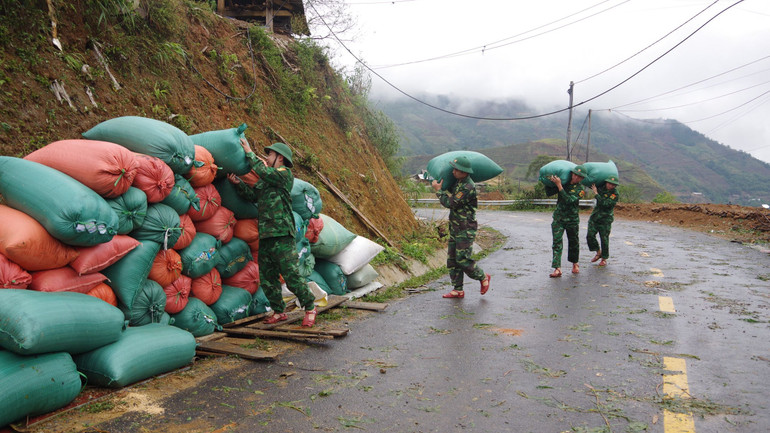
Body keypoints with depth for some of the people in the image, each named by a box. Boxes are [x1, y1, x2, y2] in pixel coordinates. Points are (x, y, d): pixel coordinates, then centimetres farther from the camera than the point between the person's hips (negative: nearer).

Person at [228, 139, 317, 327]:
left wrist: (250, 153, -4)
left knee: (291, 275, -8)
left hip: (281, 234, -8)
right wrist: (238, 182, 2)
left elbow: (264, 172, -15)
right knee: (266, 278, 10)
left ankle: (310, 307, 7)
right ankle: (279, 311, 21)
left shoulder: (285, 173, -2)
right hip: (265, 234, 9)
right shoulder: (265, 180, 23)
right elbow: (253, 195, 16)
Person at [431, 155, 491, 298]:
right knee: (452, 259, 9)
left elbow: (450, 203, -21)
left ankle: (483, 277, 16)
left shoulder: (468, 187, -21)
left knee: (462, 259, -8)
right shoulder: (459, 182, 10)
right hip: (455, 228, 10)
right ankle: (458, 290, 15)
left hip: (466, 230, -10)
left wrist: (438, 190, -9)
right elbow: (452, 194, 30)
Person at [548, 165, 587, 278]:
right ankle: (557, 269, -14)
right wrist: (550, 182, -2)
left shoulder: (580, 190, -6)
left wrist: (559, 185, -23)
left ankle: (575, 264, 34)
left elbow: (569, 200, -22)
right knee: (557, 242, -9)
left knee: (573, 243, 11)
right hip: (558, 218, 2)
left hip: (572, 220, -2)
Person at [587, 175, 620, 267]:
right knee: (590, 236, -2)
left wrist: (596, 193, -19)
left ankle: (604, 259, 15)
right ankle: (598, 252, 21)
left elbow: (605, 204, -23)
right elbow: (591, 184, 25)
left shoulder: (615, 194, -11)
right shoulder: (601, 187, 4)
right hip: (594, 217, 5)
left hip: (605, 219, -5)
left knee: (604, 239, 0)